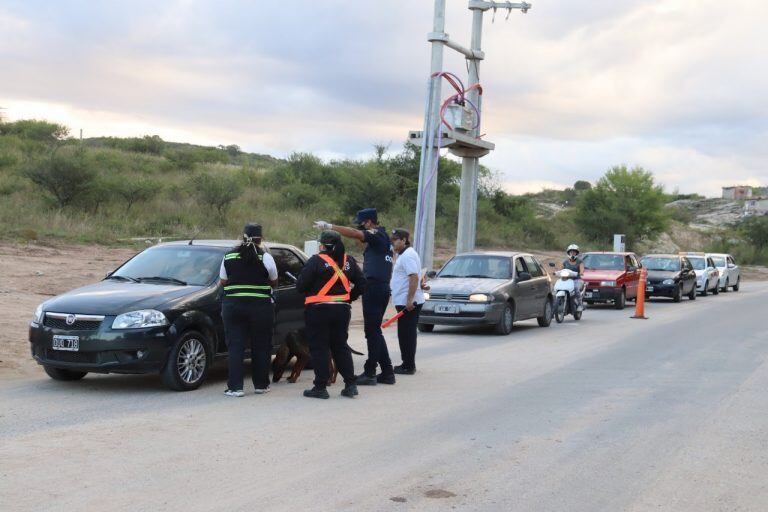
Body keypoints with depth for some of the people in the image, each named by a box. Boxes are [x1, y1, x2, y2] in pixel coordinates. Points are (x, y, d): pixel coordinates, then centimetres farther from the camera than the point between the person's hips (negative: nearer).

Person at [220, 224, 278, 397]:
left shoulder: (229, 256, 3)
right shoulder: (265, 257, -4)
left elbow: (223, 282, 9)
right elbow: (274, 283, 5)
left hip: (233, 305, 1)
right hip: (260, 306, -1)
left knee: (235, 346, 4)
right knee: (261, 347, 10)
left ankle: (235, 387, -1)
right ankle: (261, 385, 17)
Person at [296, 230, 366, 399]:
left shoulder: (316, 261, -13)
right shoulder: (348, 261, 6)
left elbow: (300, 285, -12)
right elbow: (361, 283, 9)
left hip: (319, 310, -6)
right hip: (342, 310, 6)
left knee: (319, 348, 2)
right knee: (341, 346, 14)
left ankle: (321, 387, 2)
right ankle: (350, 385, 11)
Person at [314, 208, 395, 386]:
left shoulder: (377, 234, -8)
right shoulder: (383, 238, 22)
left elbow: (354, 234, -24)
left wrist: (329, 226, -21)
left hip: (374, 288, -10)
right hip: (383, 288, 10)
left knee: (372, 332, -7)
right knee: (375, 331, 14)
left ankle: (370, 373, -4)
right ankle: (387, 372, 16)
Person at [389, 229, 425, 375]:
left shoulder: (408, 255, -14)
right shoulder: (403, 255, 19)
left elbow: (414, 277, -23)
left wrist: (410, 300, -26)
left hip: (409, 303, -10)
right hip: (405, 302, 10)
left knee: (407, 334, -7)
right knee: (405, 334, 14)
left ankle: (408, 367, -3)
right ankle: (407, 364, 20)